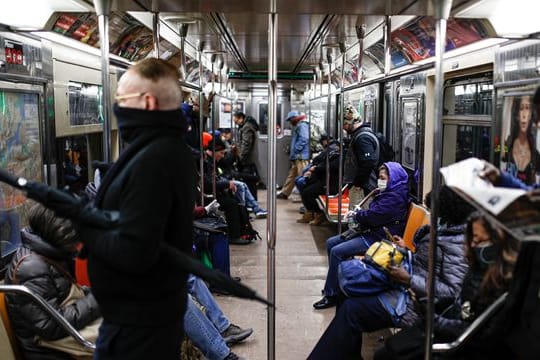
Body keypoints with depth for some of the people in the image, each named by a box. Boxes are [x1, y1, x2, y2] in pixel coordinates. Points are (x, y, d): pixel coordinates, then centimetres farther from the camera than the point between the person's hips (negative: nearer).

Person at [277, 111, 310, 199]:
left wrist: (294, 151, -16)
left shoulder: (302, 125, -9)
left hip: (301, 156, -11)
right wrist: (292, 154, 15)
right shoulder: (298, 126, 22)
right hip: (297, 157, 11)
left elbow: (303, 139, -20)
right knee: (291, 175, 16)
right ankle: (284, 193, 24)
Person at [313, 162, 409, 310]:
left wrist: (355, 214, -5)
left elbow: (373, 216, -24)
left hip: (380, 238, -11)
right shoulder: (388, 193, 15)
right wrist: (358, 214, -4)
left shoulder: (395, 197, -18)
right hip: (371, 231, 11)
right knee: (331, 243, 7)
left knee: (337, 251, -20)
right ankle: (334, 283, 14)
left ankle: (331, 295, -9)